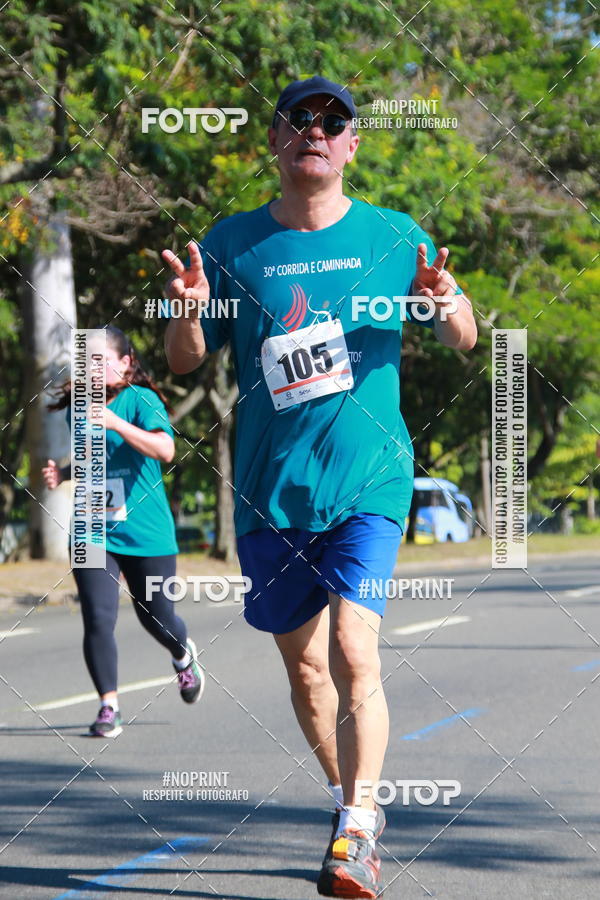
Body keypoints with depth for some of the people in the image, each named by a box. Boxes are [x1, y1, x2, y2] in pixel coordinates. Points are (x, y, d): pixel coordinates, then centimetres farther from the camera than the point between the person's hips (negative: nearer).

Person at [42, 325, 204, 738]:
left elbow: (165, 449, -27)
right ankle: (109, 706, -2)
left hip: (145, 533, -3)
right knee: (98, 620, -11)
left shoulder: (140, 401, -11)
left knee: (157, 619, 12)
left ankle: (184, 656, 47)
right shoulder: (78, 407, 6)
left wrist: (116, 423, -36)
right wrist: (63, 473, 3)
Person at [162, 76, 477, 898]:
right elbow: (185, 361, 9)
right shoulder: (233, 243, 5)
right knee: (304, 664, 11)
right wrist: (189, 313, -14)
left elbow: (464, 339, 12)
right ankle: (354, 804, 31)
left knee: (352, 652, -18)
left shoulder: (395, 237, 3)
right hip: (269, 491, 3)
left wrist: (445, 306, -11)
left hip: (369, 481, -2)